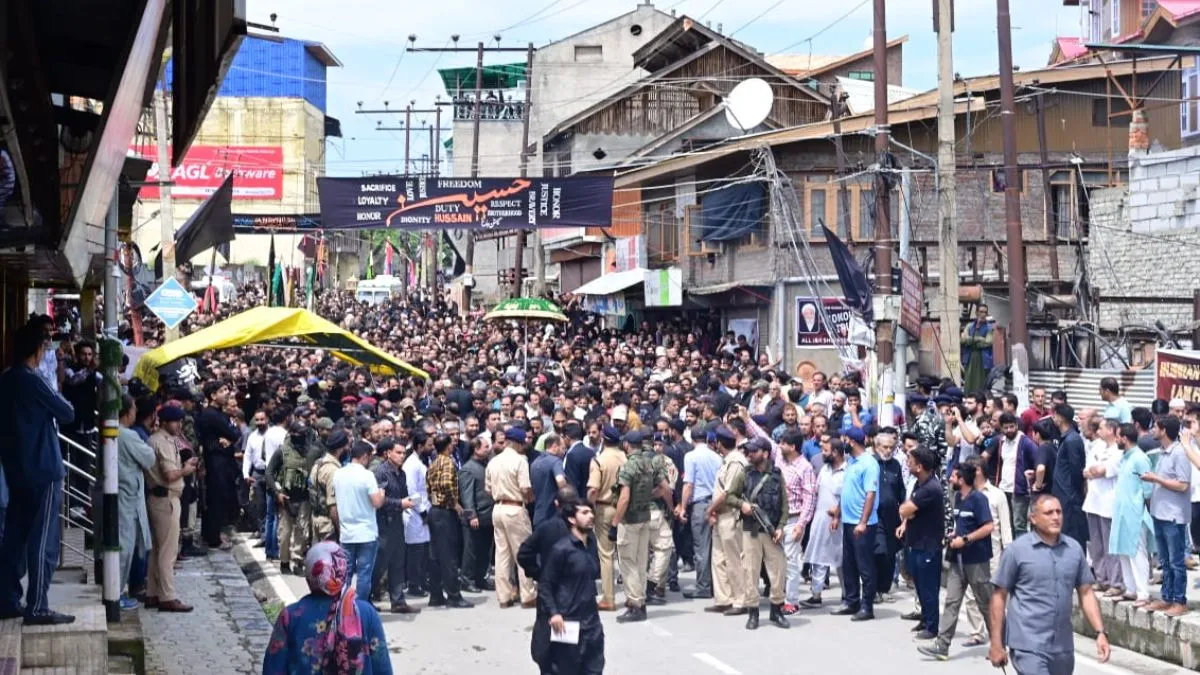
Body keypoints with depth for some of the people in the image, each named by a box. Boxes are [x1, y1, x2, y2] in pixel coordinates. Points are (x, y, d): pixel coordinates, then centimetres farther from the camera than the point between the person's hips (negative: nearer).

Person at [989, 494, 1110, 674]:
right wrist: (996, 644, -5)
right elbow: (999, 596, -2)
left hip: (1063, 646, 5)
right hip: (1028, 645, -5)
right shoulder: (1017, 550, -4)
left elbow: (1086, 594, 11)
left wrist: (1100, 632, 0)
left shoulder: (1074, 549, 7)